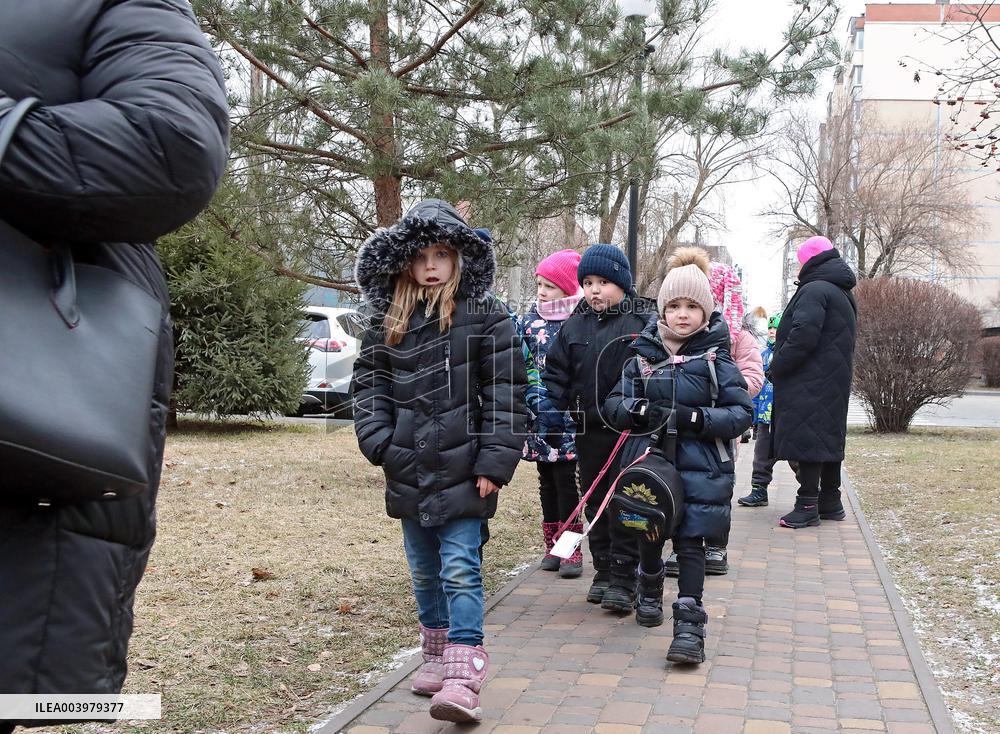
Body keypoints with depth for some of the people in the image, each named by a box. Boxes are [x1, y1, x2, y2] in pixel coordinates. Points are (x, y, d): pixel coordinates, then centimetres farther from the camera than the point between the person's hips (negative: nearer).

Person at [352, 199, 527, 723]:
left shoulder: (485, 317, -5)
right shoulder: (388, 323, 8)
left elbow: (505, 393, -8)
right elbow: (369, 384, 9)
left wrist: (494, 462, -13)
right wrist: (379, 441, -6)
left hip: (461, 470, -5)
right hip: (409, 472, 5)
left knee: (460, 569, -8)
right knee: (424, 572, 16)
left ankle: (464, 675, -8)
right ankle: (436, 655, 31)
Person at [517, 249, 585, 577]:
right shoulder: (530, 319, 8)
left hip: (569, 417, -4)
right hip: (539, 416, 4)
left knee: (566, 480, -2)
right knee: (547, 480, 12)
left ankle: (571, 548, 7)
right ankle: (552, 546, 21)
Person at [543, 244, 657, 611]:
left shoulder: (644, 322, -6)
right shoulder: (575, 325, 8)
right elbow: (555, 370, 13)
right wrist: (556, 406, -1)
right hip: (589, 430, 5)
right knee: (595, 502, 13)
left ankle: (623, 580, 4)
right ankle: (603, 571, 25)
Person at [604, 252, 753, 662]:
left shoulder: (716, 358, -3)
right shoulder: (644, 355, 4)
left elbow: (742, 412, -5)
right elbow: (614, 402, 7)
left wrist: (699, 419, -20)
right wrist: (637, 410, -15)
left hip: (700, 465, -3)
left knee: (690, 541, -8)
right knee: (649, 535, 17)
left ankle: (689, 627, -5)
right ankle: (650, 594, 45)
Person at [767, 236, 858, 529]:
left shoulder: (814, 290, -13)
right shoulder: (843, 293, 20)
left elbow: (803, 336, -24)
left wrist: (777, 367, -14)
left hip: (810, 382, -10)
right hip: (835, 381, 10)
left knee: (805, 436, -8)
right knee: (829, 436, 14)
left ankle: (808, 505, -8)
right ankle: (830, 502, 21)